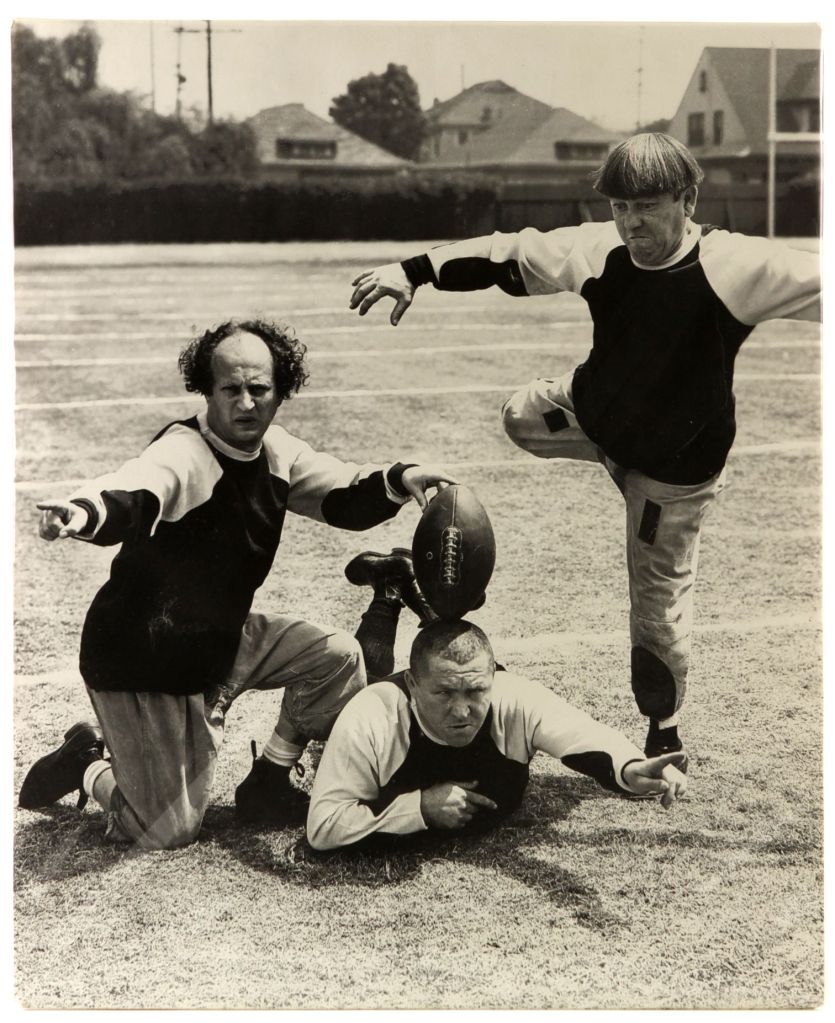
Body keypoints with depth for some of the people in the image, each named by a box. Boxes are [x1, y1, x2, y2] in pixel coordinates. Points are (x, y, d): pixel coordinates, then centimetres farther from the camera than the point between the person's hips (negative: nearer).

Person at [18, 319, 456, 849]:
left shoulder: (275, 450, -2)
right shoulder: (183, 453, -28)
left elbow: (345, 497, 5)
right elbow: (133, 494, -48)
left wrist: (399, 480, -17)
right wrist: (85, 512, -72)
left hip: (220, 639, 8)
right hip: (142, 659, -8)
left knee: (336, 656, -3)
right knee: (169, 833, -4)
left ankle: (268, 785, 16)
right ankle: (89, 767, 26)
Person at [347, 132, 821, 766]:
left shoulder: (736, 266, -31)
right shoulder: (599, 250, -18)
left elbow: (816, 280, -35)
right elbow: (507, 254, -9)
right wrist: (413, 272, -13)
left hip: (678, 459, -5)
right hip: (595, 407, 5)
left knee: (658, 601, 4)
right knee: (523, 418, 27)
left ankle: (664, 733, 27)